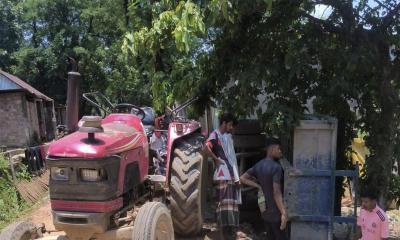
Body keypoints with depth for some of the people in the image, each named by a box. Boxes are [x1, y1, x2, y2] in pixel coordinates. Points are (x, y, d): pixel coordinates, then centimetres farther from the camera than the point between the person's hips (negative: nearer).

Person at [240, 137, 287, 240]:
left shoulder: (258, 165, 5)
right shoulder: (276, 167, -19)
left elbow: (242, 178, 8)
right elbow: (276, 193, -24)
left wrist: (258, 186, 6)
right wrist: (283, 213, -22)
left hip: (264, 211, 8)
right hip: (275, 212, -8)